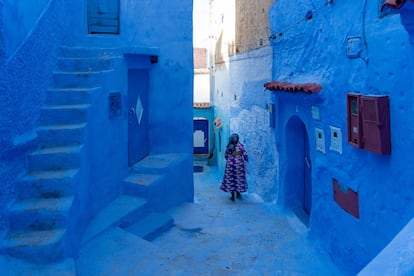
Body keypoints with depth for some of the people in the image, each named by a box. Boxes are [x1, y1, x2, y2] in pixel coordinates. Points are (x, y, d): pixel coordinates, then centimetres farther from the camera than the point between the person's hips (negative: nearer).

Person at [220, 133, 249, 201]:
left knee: (230, 179, 8)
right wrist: (246, 160, 13)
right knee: (239, 178, 15)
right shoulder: (240, 145, -6)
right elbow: (245, 155, -7)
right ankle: (238, 193, 22)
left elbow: (225, 155, 7)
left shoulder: (228, 146, 1)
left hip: (230, 164, 1)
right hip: (239, 164, -1)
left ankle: (232, 196, 9)